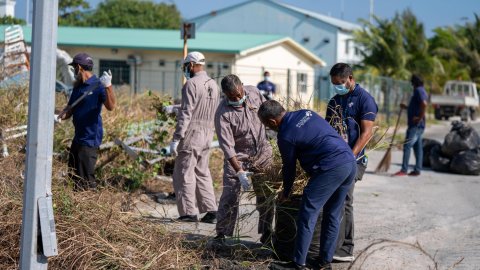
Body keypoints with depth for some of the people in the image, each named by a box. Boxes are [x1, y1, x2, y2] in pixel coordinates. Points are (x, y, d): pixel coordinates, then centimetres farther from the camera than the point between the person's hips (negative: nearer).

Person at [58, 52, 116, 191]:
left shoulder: (97, 85, -13)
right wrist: (60, 117, -3)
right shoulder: (78, 87, 14)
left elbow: (111, 106, -27)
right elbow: (70, 109, 18)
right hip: (78, 136, 10)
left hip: (90, 138, -10)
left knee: (85, 179, -10)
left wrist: (108, 86, -41)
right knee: (73, 175, 18)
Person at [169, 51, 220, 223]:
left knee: (184, 173, 1)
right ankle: (211, 210, 12)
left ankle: (189, 212, 1)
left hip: (191, 135, -8)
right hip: (207, 135, 8)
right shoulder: (213, 85, 10)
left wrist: (176, 139, -16)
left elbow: (185, 114, -18)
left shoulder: (192, 84, -14)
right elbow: (214, 114, 13)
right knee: (202, 173, 15)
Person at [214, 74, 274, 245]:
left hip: (263, 151, 4)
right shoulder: (223, 114, -23)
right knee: (230, 195, -7)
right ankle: (221, 234, 4)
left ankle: (266, 232, 18)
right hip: (238, 156, -4)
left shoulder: (253, 92, -10)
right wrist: (239, 171, -32)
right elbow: (227, 146, -26)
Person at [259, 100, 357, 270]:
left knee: (307, 215, -1)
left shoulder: (285, 136, -7)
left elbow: (289, 168, 4)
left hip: (331, 168, -9)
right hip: (350, 162, 9)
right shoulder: (306, 113, 16)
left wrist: (286, 193, 21)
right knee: (333, 215, 15)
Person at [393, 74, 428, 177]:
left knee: (407, 146, -11)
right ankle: (417, 170, 12)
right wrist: (406, 107, 26)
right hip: (418, 125, 10)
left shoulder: (419, 91, -12)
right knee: (417, 147, 10)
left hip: (415, 125, -10)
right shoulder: (421, 91, 20)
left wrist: (420, 118, -23)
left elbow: (424, 104, -28)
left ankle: (404, 170, -14)